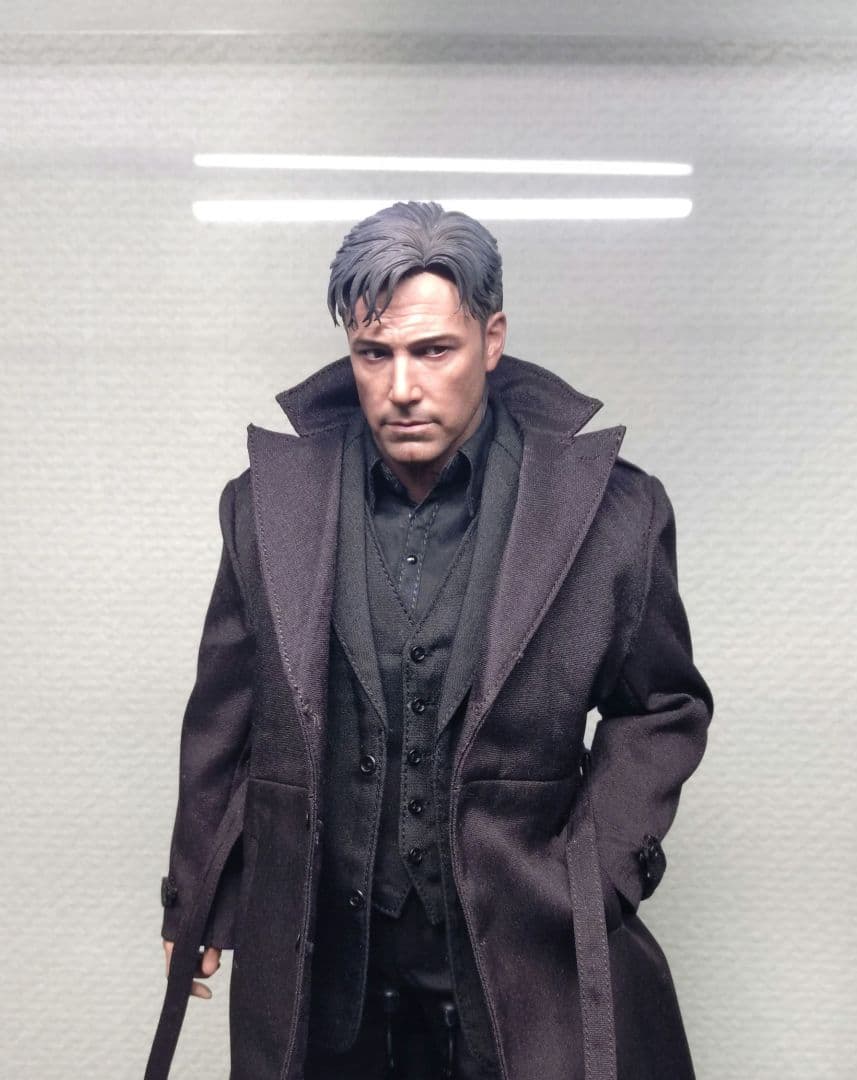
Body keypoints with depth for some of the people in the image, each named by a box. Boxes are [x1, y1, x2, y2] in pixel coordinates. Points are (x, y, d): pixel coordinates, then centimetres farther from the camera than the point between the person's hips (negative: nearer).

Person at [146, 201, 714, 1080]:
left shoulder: (613, 510, -10)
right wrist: (194, 906, 10)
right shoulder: (268, 504, -5)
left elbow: (663, 709, 2)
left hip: (525, 956, -1)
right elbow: (224, 717, 4)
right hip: (317, 963, 2)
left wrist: (599, 875, -7)